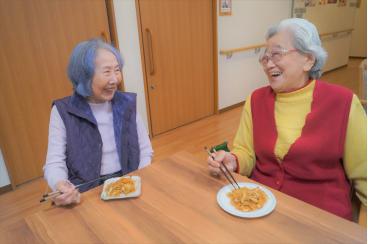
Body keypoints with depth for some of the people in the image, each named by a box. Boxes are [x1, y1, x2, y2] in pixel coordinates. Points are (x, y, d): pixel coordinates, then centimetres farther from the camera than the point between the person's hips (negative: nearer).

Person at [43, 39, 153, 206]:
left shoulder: (127, 103, 2)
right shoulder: (63, 112, -5)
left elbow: (145, 152, 5)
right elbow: (55, 163, -7)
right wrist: (60, 185, -28)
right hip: (86, 194, -1)